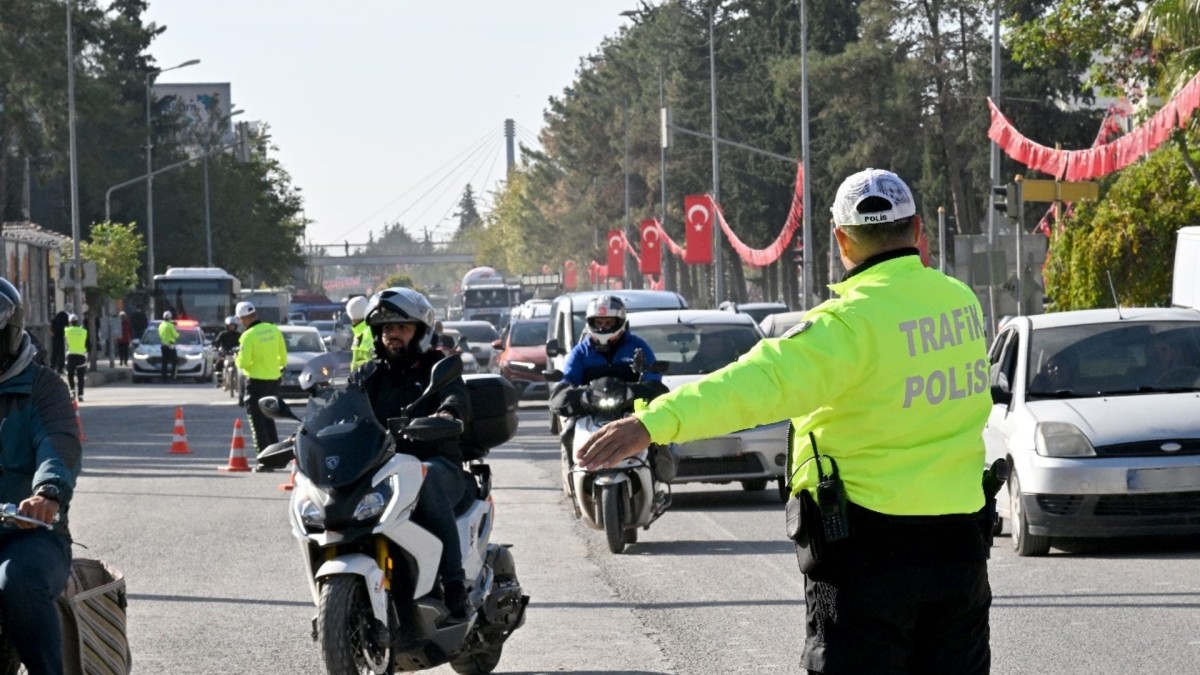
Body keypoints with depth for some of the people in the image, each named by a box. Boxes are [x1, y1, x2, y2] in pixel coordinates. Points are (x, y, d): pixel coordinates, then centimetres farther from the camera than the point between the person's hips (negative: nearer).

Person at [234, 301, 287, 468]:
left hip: (257, 381, -6)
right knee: (269, 419, 20)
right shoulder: (274, 330, 2)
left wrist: (237, 359, 4)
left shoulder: (248, 336, -17)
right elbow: (283, 357, 6)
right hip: (274, 379, 6)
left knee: (258, 421, 0)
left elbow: (243, 362, -17)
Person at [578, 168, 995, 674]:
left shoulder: (856, 321, -16)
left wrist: (656, 422, -39)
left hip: (869, 554, -6)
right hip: (960, 548, 6)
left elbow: (764, 380, -30)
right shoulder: (962, 302, 6)